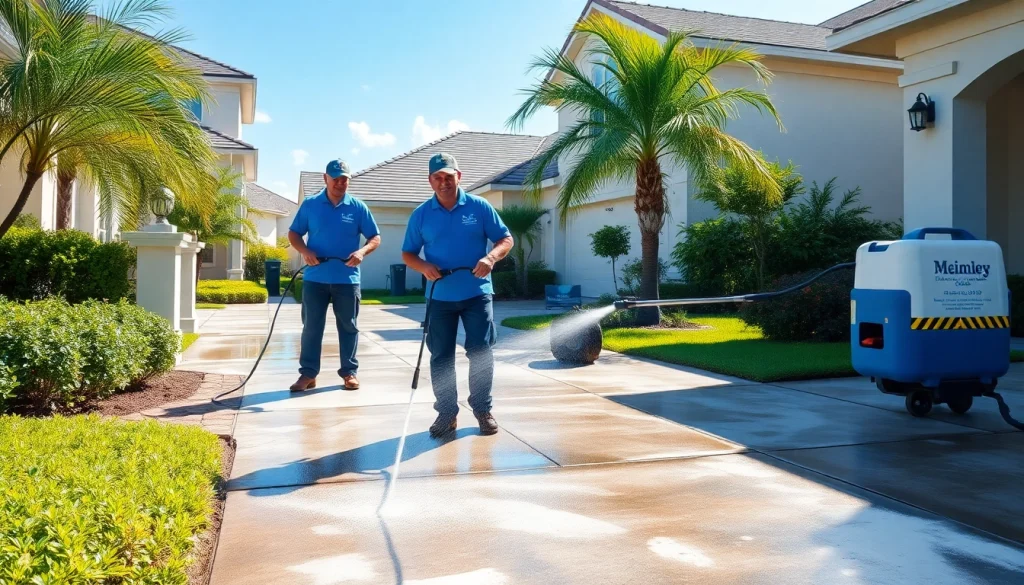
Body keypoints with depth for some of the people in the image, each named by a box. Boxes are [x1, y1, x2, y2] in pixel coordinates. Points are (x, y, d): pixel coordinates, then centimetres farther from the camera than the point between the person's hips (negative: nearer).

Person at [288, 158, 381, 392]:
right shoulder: (310, 204, 2)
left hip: (347, 279, 0)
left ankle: (349, 372, 16)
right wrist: (304, 251, -13)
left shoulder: (358, 207, 0)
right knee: (311, 326, 4)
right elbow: (293, 234, 7)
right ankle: (308, 373, 12)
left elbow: (375, 238, 3)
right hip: (315, 278, 0)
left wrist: (362, 251, -17)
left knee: (349, 327, 7)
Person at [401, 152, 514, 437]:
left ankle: (483, 409, 15)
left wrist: (491, 257, -19)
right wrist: (424, 267, -15)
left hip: (477, 294, -1)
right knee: (440, 356, 5)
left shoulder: (479, 207, -1)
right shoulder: (421, 214, 2)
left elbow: (506, 239, 2)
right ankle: (446, 411, 16)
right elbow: (407, 253, 7)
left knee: (481, 352, 1)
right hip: (440, 296, 1)